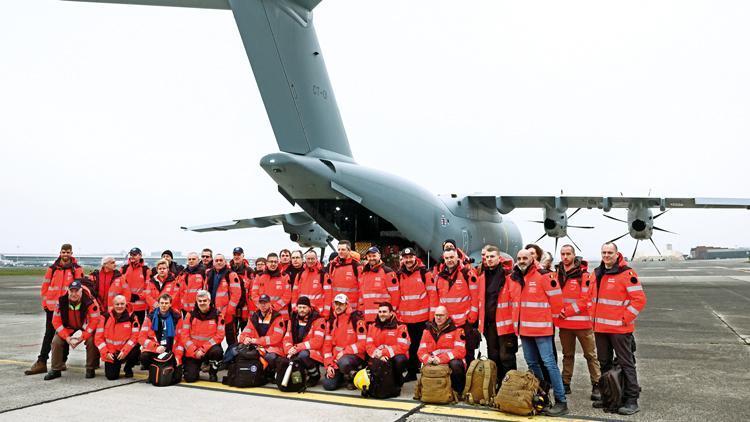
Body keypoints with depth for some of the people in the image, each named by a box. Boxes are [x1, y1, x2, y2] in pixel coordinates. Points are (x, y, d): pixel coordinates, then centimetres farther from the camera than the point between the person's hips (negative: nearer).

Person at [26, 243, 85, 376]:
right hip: (52, 306, 2)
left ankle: (62, 361, 17)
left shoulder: (77, 269, 0)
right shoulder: (52, 269, 6)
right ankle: (41, 362, 6)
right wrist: (45, 302, 4)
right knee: (49, 334, 3)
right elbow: (45, 286, 8)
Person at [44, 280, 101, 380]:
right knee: (56, 341, -17)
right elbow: (56, 321, -13)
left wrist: (83, 337, -28)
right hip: (68, 328, 3)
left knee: (91, 341, -27)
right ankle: (56, 370, 2)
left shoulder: (90, 302, -27)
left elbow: (95, 321, -23)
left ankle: (90, 369, -7)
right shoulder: (61, 301, -19)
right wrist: (66, 337, -21)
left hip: (86, 328, -3)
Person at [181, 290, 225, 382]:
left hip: (209, 349, -1)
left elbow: (219, 335, -11)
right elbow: (184, 336, -4)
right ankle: (196, 367, 23)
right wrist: (195, 351, -15)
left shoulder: (217, 315, -6)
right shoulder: (190, 315, -1)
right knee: (190, 378, -14)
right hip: (192, 352, 1)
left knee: (217, 351, -34)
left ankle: (212, 373, -4)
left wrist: (203, 349, -18)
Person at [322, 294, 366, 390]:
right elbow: (327, 344, 8)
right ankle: (343, 376, 20)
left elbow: (362, 343, -15)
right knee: (328, 385, -11)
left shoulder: (356, 319, -11)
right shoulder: (331, 321, 7)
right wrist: (329, 364, -2)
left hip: (354, 355, -5)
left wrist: (345, 352, -21)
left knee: (343, 363, -38)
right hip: (336, 357, 5)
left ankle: (352, 376, -4)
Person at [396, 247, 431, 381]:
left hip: (423, 317, -3)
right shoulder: (399, 275, 8)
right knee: (412, 345, 11)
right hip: (406, 318, 4)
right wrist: (397, 313, 11)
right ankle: (412, 372, 21)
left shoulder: (424, 273, -4)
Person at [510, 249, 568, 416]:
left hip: (540, 327, -7)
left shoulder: (542, 276, -12)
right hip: (524, 328, 7)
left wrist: (545, 315, 1)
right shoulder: (515, 278, 9)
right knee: (532, 363, 15)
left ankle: (561, 401, -2)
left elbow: (556, 297, -10)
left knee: (548, 362, -7)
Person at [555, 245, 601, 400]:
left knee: (590, 355, 2)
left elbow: (586, 299, -14)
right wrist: (559, 312, -3)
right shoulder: (557, 274, 7)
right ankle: (565, 384, 24)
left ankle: (596, 385, 10)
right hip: (564, 323, 5)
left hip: (582, 322, -5)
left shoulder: (583, 275, -9)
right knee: (567, 355, 15)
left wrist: (567, 311, -17)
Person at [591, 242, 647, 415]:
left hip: (620, 328, -7)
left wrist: (625, 319, -15)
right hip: (600, 328, 7)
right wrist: (594, 318, 13)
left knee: (626, 363, 0)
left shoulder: (627, 273, -11)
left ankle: (632, 400, 7)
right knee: (604, 363, 15)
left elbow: (640, 299, -14)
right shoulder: (597, 274, 11)